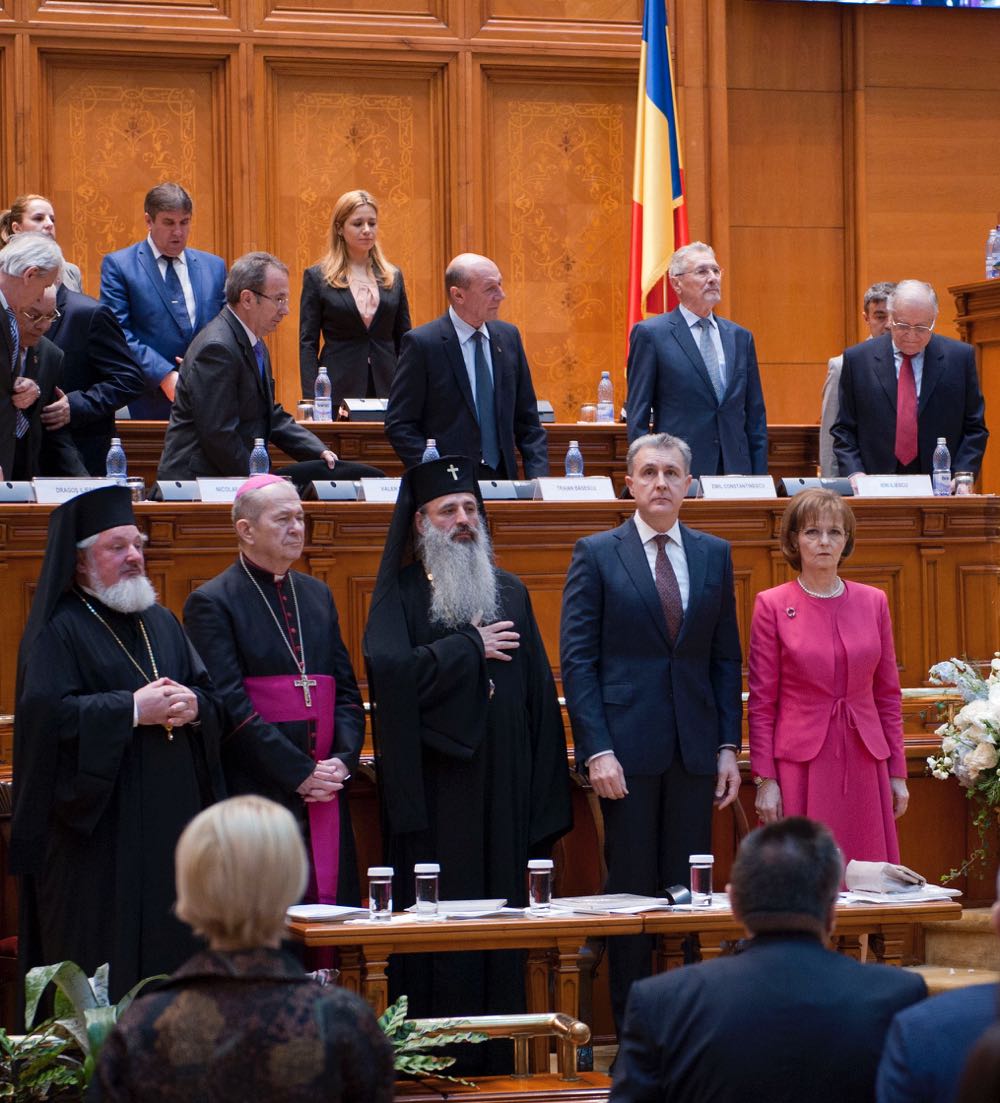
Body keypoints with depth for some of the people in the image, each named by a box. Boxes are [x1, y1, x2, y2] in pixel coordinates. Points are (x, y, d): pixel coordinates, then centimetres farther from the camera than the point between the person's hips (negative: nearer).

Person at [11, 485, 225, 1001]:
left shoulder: (161, 623, 17)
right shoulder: (58, 630, -5)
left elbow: (212, 697, 16)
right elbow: (48, 713, -18)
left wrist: (192, 706, -7)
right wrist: (134, 710, -18)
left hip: (171, 821, 7)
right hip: (97, 831, -7)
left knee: (172, 952, 6)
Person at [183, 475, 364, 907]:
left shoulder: (317, 595, 17)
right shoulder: (212, 603, -4)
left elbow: (346, 691, 15)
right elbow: (230, 705, -12)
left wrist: (342, 760, -3)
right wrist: (300, 773, -14)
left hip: (324, 795, 6)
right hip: (254, 796, -6)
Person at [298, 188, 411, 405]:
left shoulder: (393, 277, 12)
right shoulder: (317, 277, 3)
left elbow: (403, 341, 14)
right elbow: (308, 343, 0)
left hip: (386, 386, 3)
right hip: (339, 391, -3)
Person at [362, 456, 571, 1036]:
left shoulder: (510, 592, 14)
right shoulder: (400, 594, 1)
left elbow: (539, 690, 12)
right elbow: (389, 667, -19)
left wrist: (545, 799, 5)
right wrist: (470, 646, -9)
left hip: (502, 789, 4)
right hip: (432, 788, -4)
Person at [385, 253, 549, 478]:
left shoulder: (508, 336, 12)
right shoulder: (421, 343, -4)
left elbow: (527, 421, 16)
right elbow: (399, 426, -4)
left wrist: (538, 477, 3)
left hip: (502, 483, 5)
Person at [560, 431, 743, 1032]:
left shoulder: (714, 554, 11)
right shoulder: (597, 554, 1)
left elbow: (727, 658, 12)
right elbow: (577, 659, -3)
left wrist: (729, 746, 4)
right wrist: (597, 750, -11)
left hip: (696, 749, 3)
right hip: (627, 748, -3)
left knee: (689, 890, 4)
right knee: (631, 889, 0)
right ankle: (632, 1030, 6)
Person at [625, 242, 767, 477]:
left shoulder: (740, 337, 14)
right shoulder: (651, 334, 0)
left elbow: (755, 417, 15)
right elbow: (638, 418, -2)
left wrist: (759, 478, 7)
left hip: (735, 474, 4)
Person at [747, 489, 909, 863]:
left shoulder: (873, 602, 8)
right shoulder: (772, 605, -1)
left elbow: (888, 695, 12)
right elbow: (761, 703, 0)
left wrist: (898, 773, 8)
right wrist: (764, 779, -6)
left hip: (864, 762, 3)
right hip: (801, 764, -3)